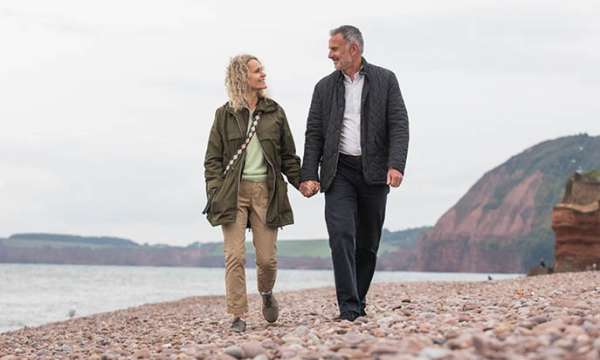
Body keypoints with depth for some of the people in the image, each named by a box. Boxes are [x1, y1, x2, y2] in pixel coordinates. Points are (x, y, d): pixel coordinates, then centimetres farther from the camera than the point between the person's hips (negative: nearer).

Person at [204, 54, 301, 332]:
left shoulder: (274, 112, 10)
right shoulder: (225, 114, 6)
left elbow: (288, 155, 13)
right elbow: (213, 158, 5)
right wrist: (214, 191, -8)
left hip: (266, 190, 1)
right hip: (233, 191, -1)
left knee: (267, 257, 0)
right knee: (234, 256, -7)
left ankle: (267, 293, 31)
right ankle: (238, 315, 0)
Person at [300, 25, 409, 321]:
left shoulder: (385, 80, 4)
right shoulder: (325, 87, 10)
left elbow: (399, 125, -3)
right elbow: (314, 134, 7)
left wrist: (396, 165, -17)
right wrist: (309, 175, -4)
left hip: (373, 171, 0)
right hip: (339, 172, 0)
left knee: (368, 242, 6)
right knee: (341, 236, -15)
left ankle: (358, 302, 20)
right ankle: (349, 308, -17)